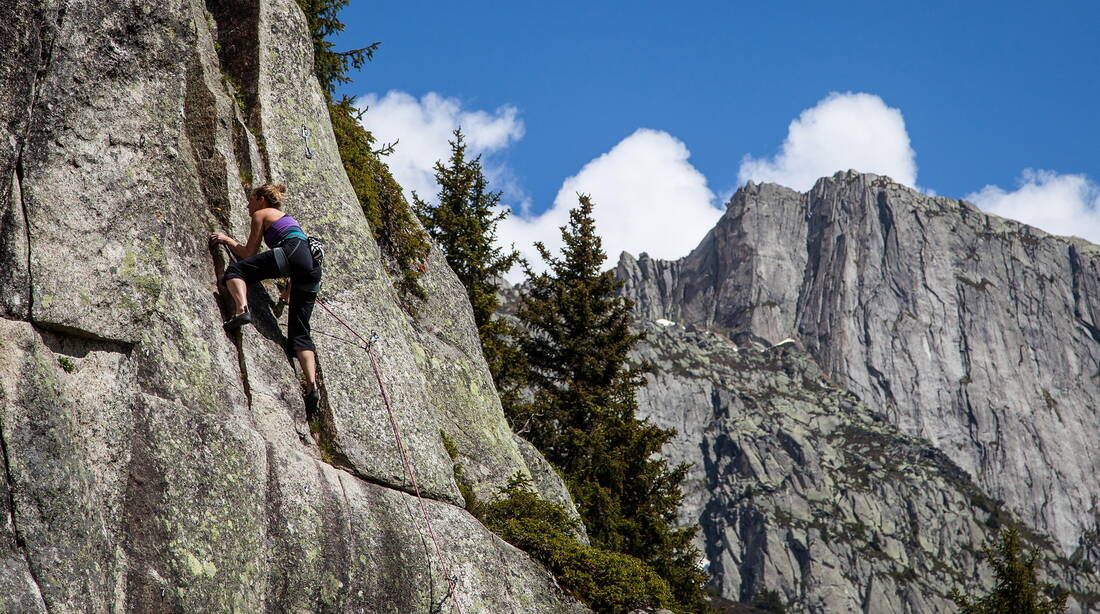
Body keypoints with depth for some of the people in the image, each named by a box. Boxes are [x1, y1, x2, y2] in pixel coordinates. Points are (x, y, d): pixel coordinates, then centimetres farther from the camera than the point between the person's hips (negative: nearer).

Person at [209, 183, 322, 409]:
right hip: (313, 266, 7)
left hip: (293, 253, -7)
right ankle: (312, 386, -13)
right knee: (299, 332, 2)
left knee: (236, 270, -1)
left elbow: (249, 254, 16)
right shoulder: (286, 217, 39)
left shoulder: (261, 214, 17)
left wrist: (227, 240, 30)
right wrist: (289, 288, 42)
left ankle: (242, 310, -29)